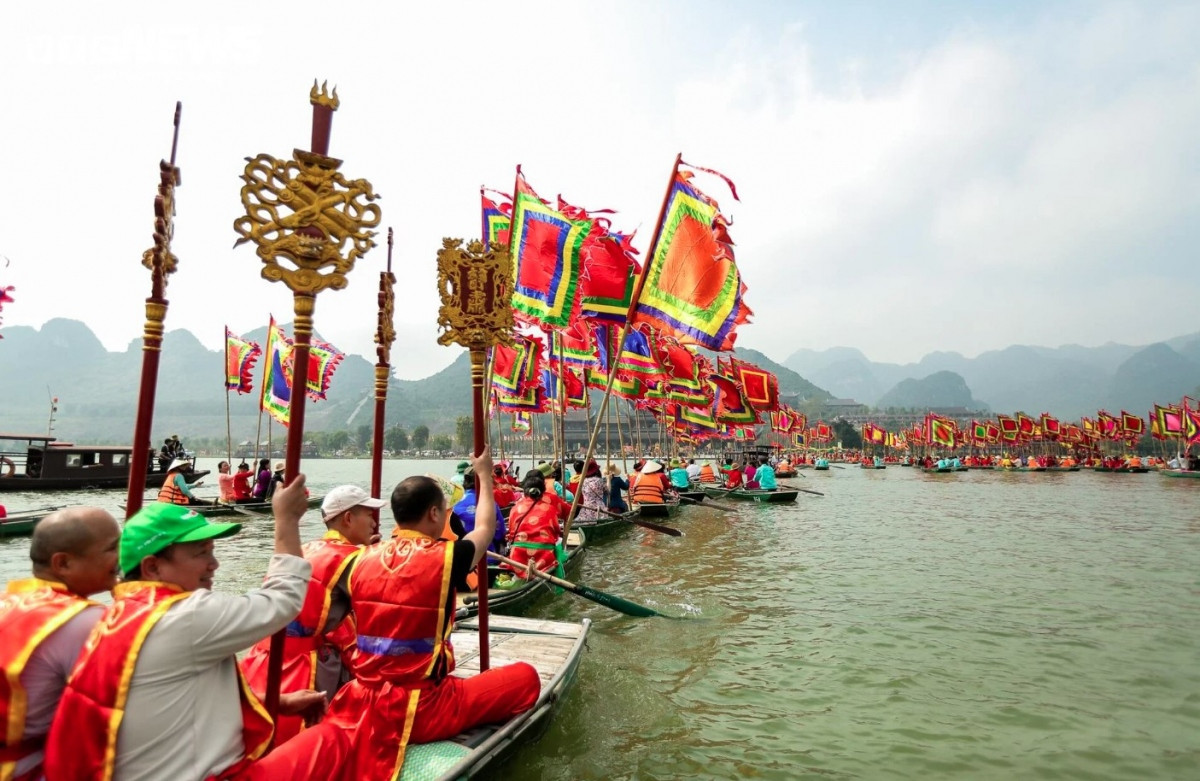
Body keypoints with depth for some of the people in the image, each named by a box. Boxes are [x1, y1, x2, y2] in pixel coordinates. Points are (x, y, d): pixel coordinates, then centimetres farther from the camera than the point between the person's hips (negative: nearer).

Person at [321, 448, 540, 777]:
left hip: (361, 706, 6)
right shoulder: (446, 557, -13)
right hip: (418, 710, -6)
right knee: (525, 676, 3)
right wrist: (485, 476, 22)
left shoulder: (363, 560, 0)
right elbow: (485, 528, 8)